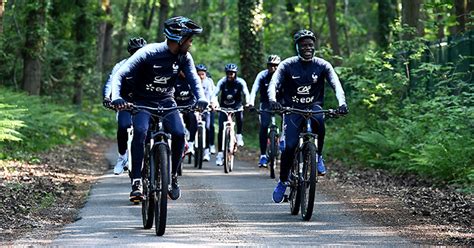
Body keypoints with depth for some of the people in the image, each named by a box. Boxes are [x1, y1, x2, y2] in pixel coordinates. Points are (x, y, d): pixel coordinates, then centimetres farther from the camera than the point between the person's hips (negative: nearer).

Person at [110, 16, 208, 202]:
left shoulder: (184, 58, -6)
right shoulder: (148, 53, -21)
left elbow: (193, 78, -17)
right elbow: (120, 74, -25)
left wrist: (201, 98, -39)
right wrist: (116, 97, -43)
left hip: (166, 102, 3)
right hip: (142, 101, -3)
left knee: (179, 134, -20)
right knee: (140, 131, -30)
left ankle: (172, 176, 3)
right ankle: (136, 182, -24)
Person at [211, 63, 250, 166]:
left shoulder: (240, 82, -15)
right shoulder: (222, 82, -14)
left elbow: (246, 93, -27)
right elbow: (215, 93, -26)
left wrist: (248, 102, -48)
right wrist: (214, 102, -47)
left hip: (236, 106, 0)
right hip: (224, 106, 0)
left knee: (239, 113, -34)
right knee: (221, 129, -10)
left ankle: (239, 135, -14)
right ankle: (220, 153, -5)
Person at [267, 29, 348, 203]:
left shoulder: (322, 65, -5)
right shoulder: (287, 65, -7)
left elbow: (336, 84, -16)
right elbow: (273, 84, -17)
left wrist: (342, 103, -36)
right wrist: (272, 100, -40)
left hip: (313, 107, 0)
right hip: (292, 109, 0)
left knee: (319, 120, -36)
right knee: (290, 146, -17)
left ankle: (318, 156, -15)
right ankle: (283, 181, 4)